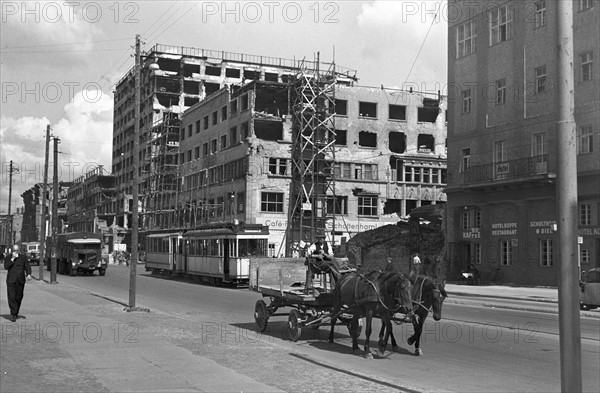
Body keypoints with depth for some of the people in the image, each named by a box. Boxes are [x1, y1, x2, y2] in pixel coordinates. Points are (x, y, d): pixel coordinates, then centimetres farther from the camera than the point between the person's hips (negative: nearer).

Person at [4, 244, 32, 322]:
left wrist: (29, 274, -21)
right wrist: (12, 258, -15)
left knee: (18, 297, 5)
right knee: (11, 297, -12)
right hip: (11, 280, -1)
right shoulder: (8, 257, 5)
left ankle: (15, 313, 22)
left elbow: (27, 267, -2)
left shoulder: (23, 257, 6)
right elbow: (6, 267, -8)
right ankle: (13, 313, -13)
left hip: (20, 280, 1)